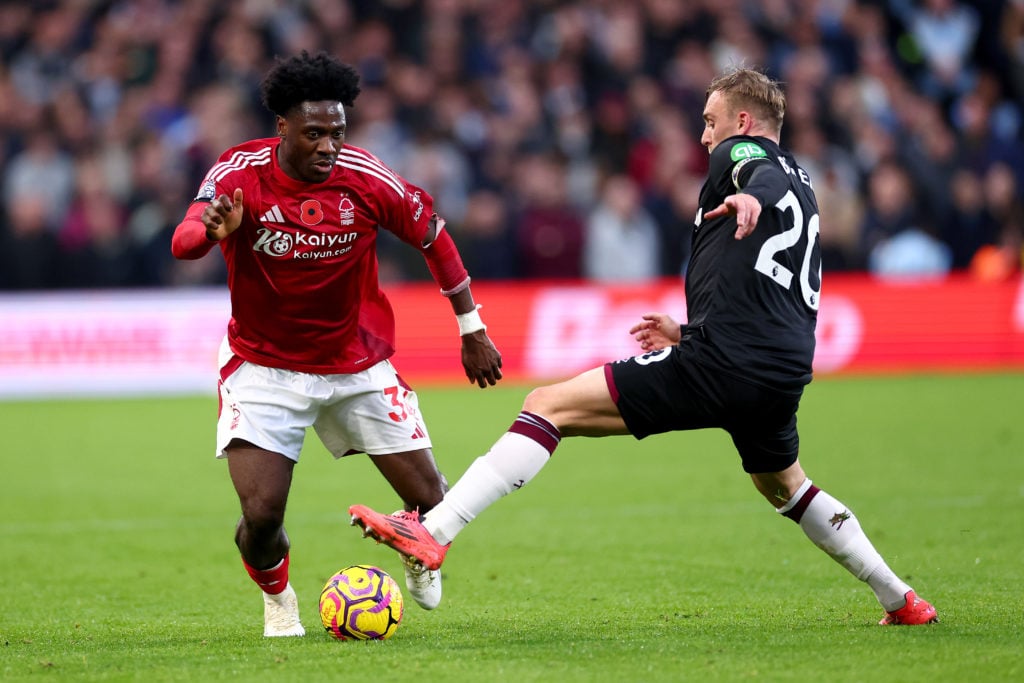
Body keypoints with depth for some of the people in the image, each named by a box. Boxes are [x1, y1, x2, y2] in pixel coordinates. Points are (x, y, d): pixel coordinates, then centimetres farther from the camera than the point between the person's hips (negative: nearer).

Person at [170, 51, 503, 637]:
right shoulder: (240, 174, -18)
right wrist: (211, 230, -56)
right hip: (265, 364, -2)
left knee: (431, 503, 1)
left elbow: (431, 232, 1)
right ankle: (277, 599, 21)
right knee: (261, 516, -16)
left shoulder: (366, 179, -15)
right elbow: (183, 242, -31)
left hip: (358, 363, 2)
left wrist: (472, 329, 6)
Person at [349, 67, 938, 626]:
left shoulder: (741, 152, 5)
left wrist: (751, 198, -46)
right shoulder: (803, 188, 29)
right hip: (784, 377, 8)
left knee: (549, 407, -7)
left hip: (717, 364, -8)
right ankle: (901, 600, 37)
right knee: (784, 486, 36)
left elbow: (765, 173, -22)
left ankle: (433, 533, -20)